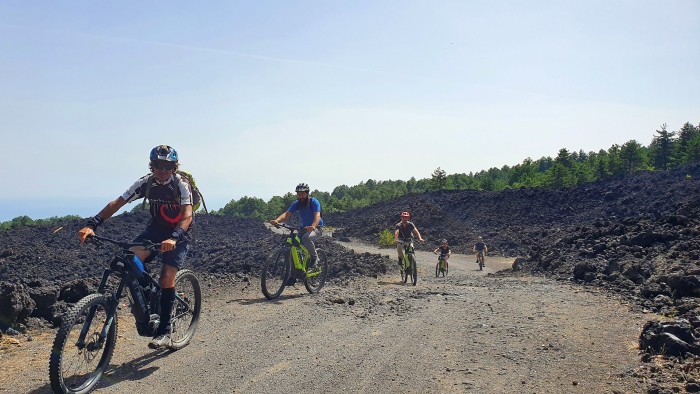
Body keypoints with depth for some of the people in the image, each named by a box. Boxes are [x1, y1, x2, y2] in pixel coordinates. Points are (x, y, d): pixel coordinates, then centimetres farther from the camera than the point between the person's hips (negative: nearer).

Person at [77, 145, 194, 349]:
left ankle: (164, 332, -6)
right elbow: (116, 203, -15)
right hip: (156, 228, 4)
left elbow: (187, 215, -36)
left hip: (179, 233, -4)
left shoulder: (181, 185, -22)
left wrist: (173, 238, -55)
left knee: (166, 278, -16)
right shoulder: (146, 183, -12)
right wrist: (91, 225, -29)